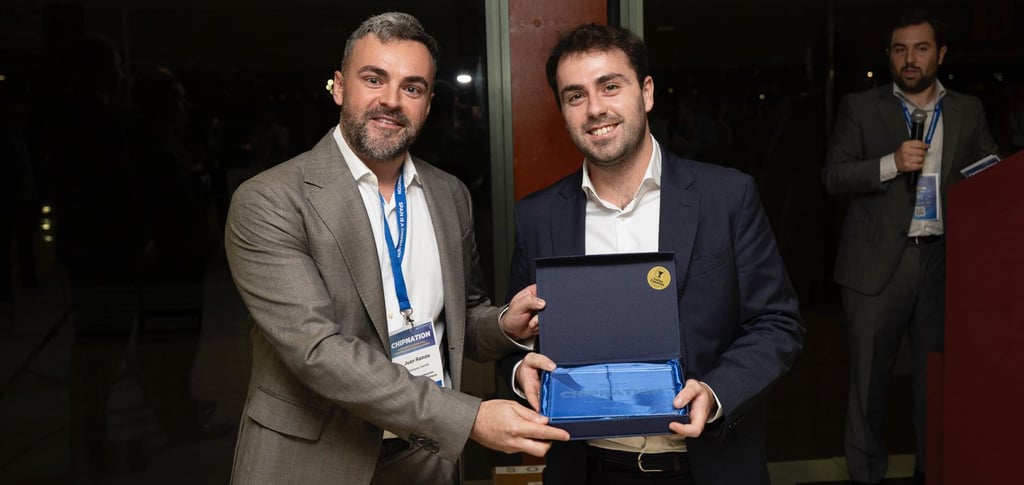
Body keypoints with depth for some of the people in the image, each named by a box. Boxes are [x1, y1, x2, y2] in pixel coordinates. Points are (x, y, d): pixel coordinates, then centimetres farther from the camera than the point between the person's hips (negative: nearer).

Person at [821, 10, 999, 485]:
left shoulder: (969, 112, 11)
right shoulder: (860, 108, 3)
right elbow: (832, 175, -3)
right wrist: (891, 164, -18)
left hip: (945, 262, 2)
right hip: (878, 263, -2)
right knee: (868, 375, 5)